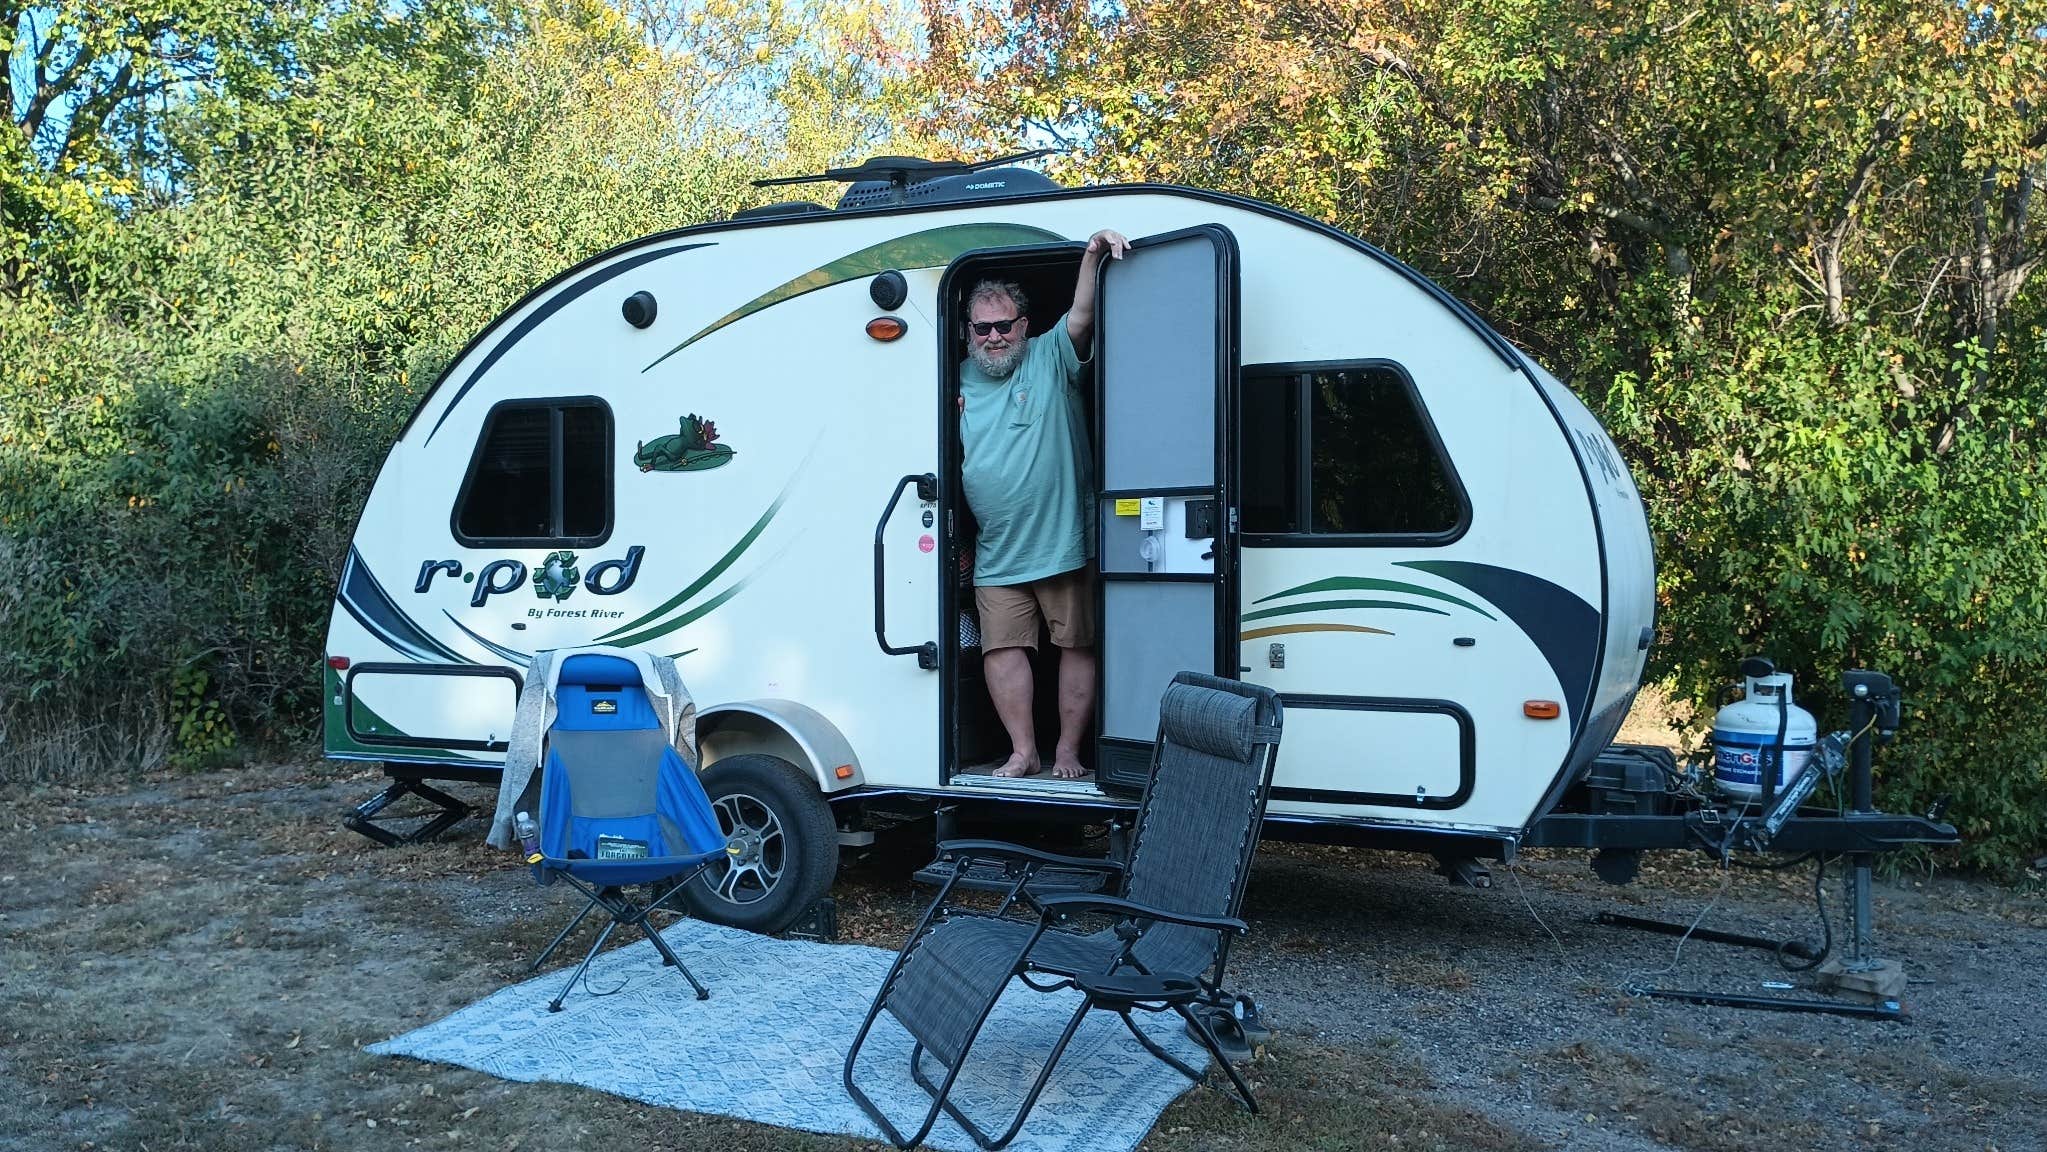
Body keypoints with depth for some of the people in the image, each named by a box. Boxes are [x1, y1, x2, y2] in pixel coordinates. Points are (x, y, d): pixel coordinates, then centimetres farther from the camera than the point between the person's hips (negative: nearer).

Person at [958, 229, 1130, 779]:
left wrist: (1093, 252, -33)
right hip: (996, 554, 3)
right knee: (1003, 647, 0)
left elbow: (1080, 317, -21)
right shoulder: (960, 380, 10)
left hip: (1064, 545, -3)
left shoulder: (1051, 357, -1)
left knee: (1077, 646, 1)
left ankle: (1067, 751, 12)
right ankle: (1022, 752, 10)